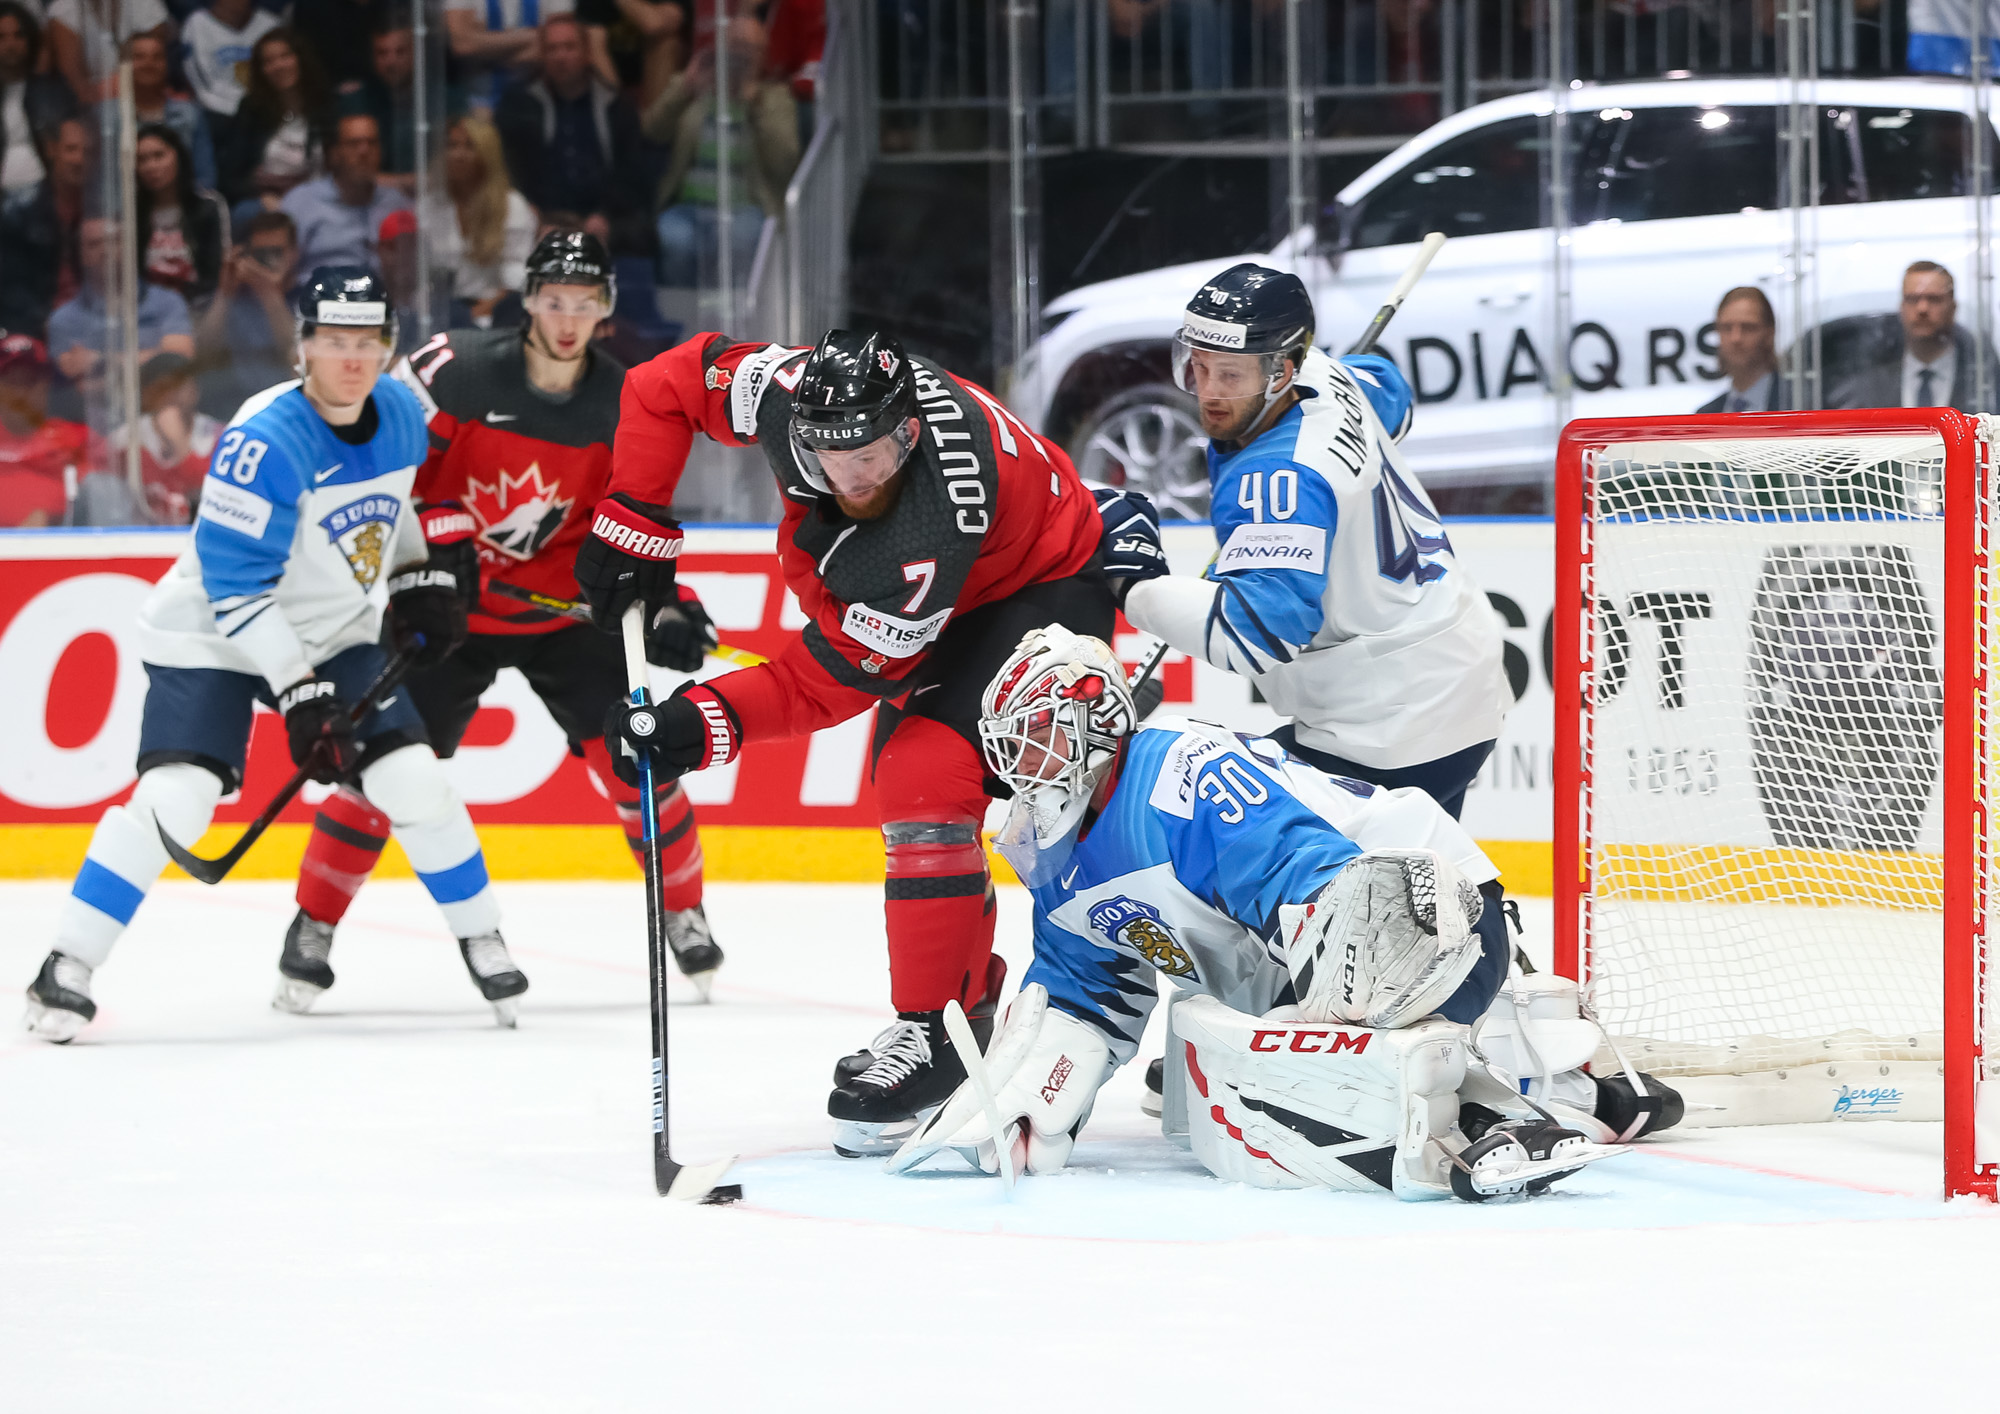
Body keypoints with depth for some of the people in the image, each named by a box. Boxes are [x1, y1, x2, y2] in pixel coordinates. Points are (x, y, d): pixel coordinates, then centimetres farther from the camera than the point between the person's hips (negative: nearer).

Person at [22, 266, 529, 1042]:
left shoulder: (402, 414, -6)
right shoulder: (265, 443, -28)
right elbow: (233, 586, -26)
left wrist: (423, 580, 9)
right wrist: (298, 693, -26)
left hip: (336, 633, 6)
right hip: (215, 632, -6)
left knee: (413, 780, -5)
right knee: (175, 795, -21)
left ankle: (482, 941, 16)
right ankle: (68, 967, -13)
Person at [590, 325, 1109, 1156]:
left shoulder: (933, 527, -41)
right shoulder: (786, 394, -27)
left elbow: (832, 677, -32)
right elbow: (667, 386, -9)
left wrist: (712, 722, -36)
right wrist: (634, 523, -12)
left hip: (1040, 589, -9)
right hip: (941, 607, 9)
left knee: (926, 780, -23)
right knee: (908, 783, 17)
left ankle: (933, 1030, -15)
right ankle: (972, 987, 32)